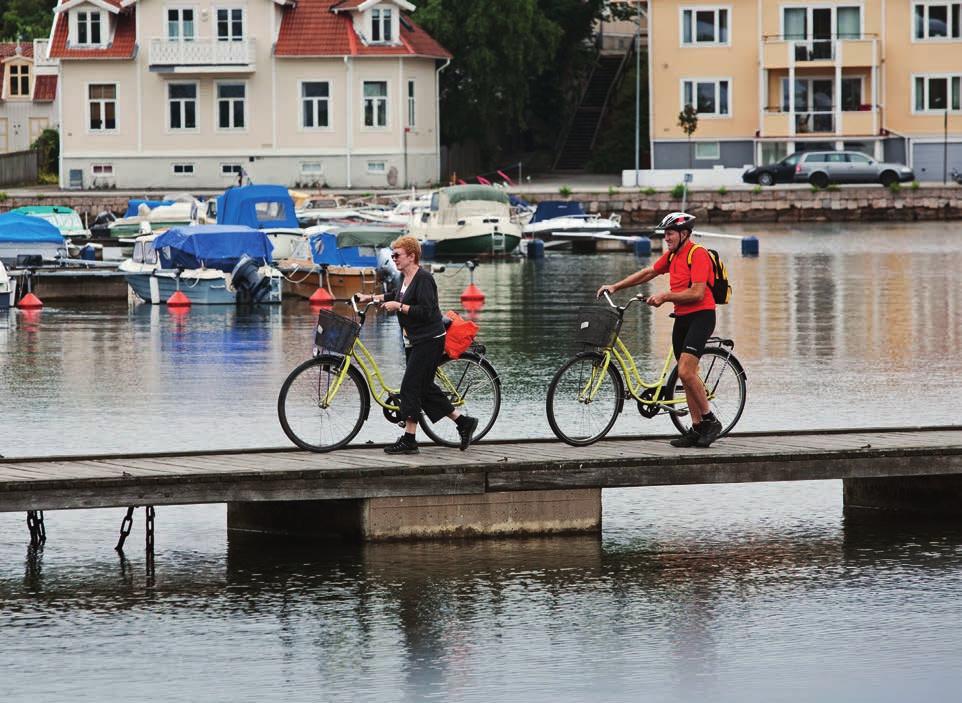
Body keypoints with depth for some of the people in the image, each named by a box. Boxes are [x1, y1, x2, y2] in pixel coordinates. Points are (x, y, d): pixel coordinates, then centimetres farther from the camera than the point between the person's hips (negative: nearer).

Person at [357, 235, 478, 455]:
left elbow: (426, 311, -25)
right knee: (425, 388, 12)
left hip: (429, 340, -10)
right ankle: (463, 422, 21)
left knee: (410, 387, -9)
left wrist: (398, 307, -22)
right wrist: (372, 298, 26)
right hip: (414, 341, 10)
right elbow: (399, 296, 32)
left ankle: (408, 440, -5)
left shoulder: (423, 279, -18)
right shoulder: (405, 278, 10)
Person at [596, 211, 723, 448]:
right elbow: (647, 273, 22)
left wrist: (665, 297, -15)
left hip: (700, 316, -9)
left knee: (685, 372, -19)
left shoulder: (697, 254, -14)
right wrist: (615, 286, 17)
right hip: (681, 318, 9)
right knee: (686, 375, 7)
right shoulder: (672, 255, 14)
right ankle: (697, 429, 10)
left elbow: (697, 293, -21)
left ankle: (710, 421, -8)